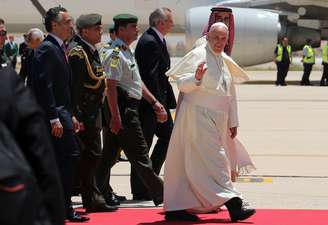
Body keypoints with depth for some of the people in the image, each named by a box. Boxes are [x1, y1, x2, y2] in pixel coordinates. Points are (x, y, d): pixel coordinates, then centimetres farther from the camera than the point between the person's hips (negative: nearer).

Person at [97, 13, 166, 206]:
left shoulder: (127, 52, 18)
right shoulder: (115, 54, -14)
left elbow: (137, 83, 24)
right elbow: (111, 86, -20)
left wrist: (155, 103, 19)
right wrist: (115, 117, -24)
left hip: (130, 109, 10)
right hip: (123, 109, -10)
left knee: (111, 153, 12)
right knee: (139, 154, -5)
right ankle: (161, 195, -2)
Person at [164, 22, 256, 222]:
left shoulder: (225, 61, 17)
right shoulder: (198, 56, -7)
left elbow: (230, 93, 23)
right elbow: (182, 84, -13)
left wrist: (233, 121, 21)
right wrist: (196, 78, -33)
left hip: (216, 121, 8)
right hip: (198, 117, -8)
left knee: (191, 164, 10)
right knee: (213, 161, -13)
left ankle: (175, 208, 14)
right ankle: (232, 203, -19)